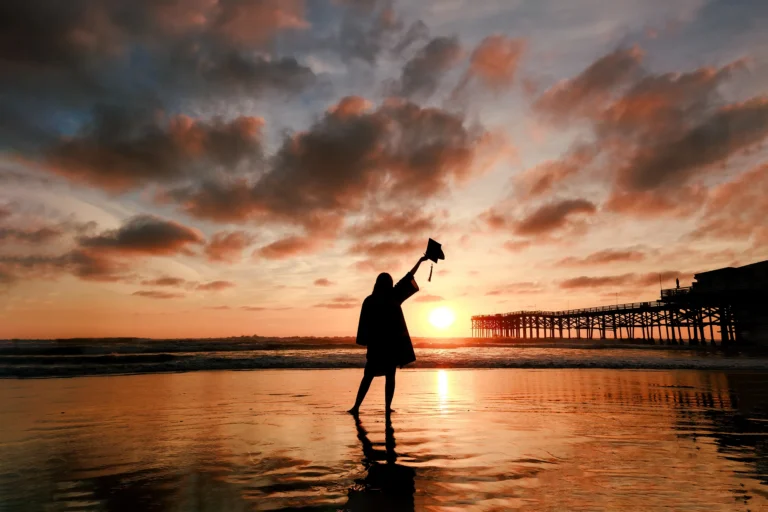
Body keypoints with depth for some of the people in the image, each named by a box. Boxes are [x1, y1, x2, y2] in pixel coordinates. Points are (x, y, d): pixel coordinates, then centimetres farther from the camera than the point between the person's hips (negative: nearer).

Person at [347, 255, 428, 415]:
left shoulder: (369, 300, 1)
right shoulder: (394, 296, 1)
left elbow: (365, 323, -1)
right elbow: (407, 278, 10)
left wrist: (367, 342, 5)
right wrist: (420, 261, 20)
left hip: (376, 344, 1)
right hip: (393, 343, -1)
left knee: (368, 376, 6)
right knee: (390, 376, 6)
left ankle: (356, 406, 1)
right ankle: (388, 407, 2)